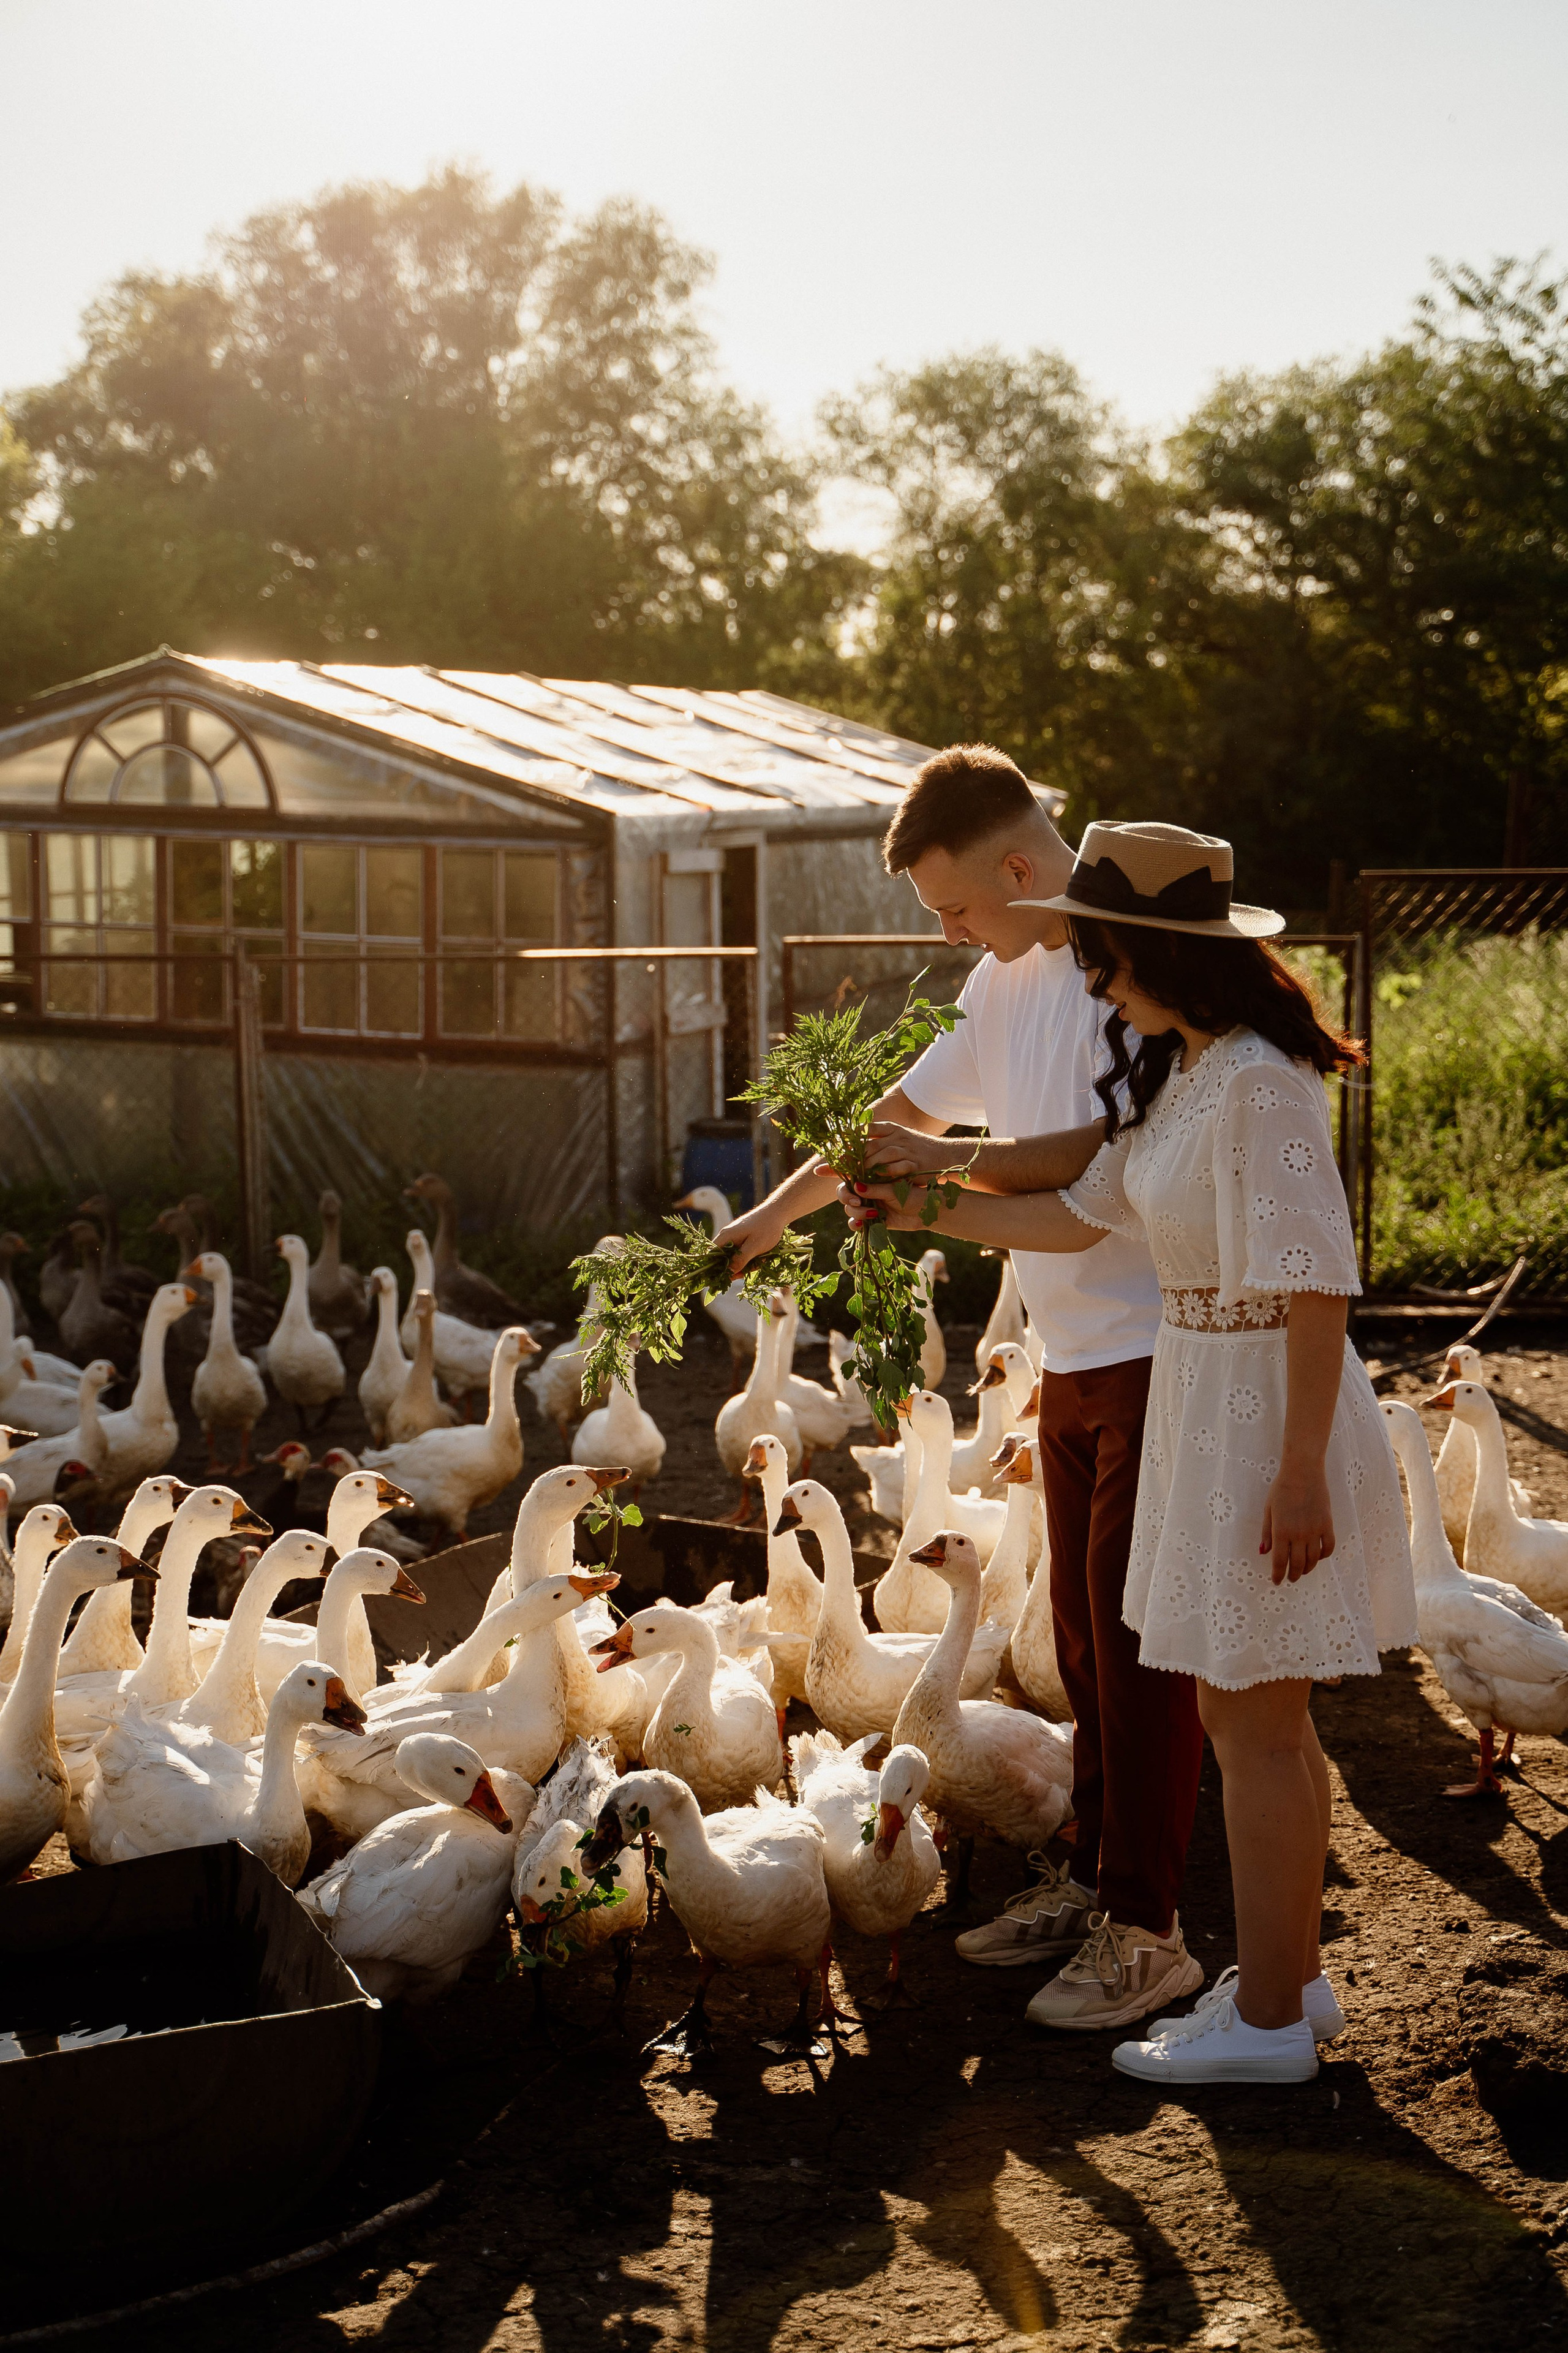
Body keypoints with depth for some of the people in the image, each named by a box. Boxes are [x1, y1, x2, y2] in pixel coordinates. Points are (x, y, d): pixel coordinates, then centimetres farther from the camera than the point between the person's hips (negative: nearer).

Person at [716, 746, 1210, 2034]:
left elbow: (1118, 1148, -23)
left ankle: (1146, 1929, 3)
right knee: (1084, 1632, 14)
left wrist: (954, 1160, -16)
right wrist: (773, 1214, 22)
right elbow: (903, 1111, 23)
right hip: (1071, 1358, 8)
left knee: (1138, 1637, -4)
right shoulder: (1006, 981, 14)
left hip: (1157, 1347, -8)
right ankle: (1089, 1875, 25)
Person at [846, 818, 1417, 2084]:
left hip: (1267, 1407, -10)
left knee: (1249, 1722, 0)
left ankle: (1267, 2020, 12)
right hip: (1211, 1395, 10)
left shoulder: (1260, 1083, -22)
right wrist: (931, 1211, 18)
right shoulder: (1177, 1072, 9)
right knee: (1264, 1715, 17)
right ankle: (1292, 1974, 30)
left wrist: (1301, 1474, -23)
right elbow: (1082, 1217, 16)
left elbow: (1317, 1284, -24)